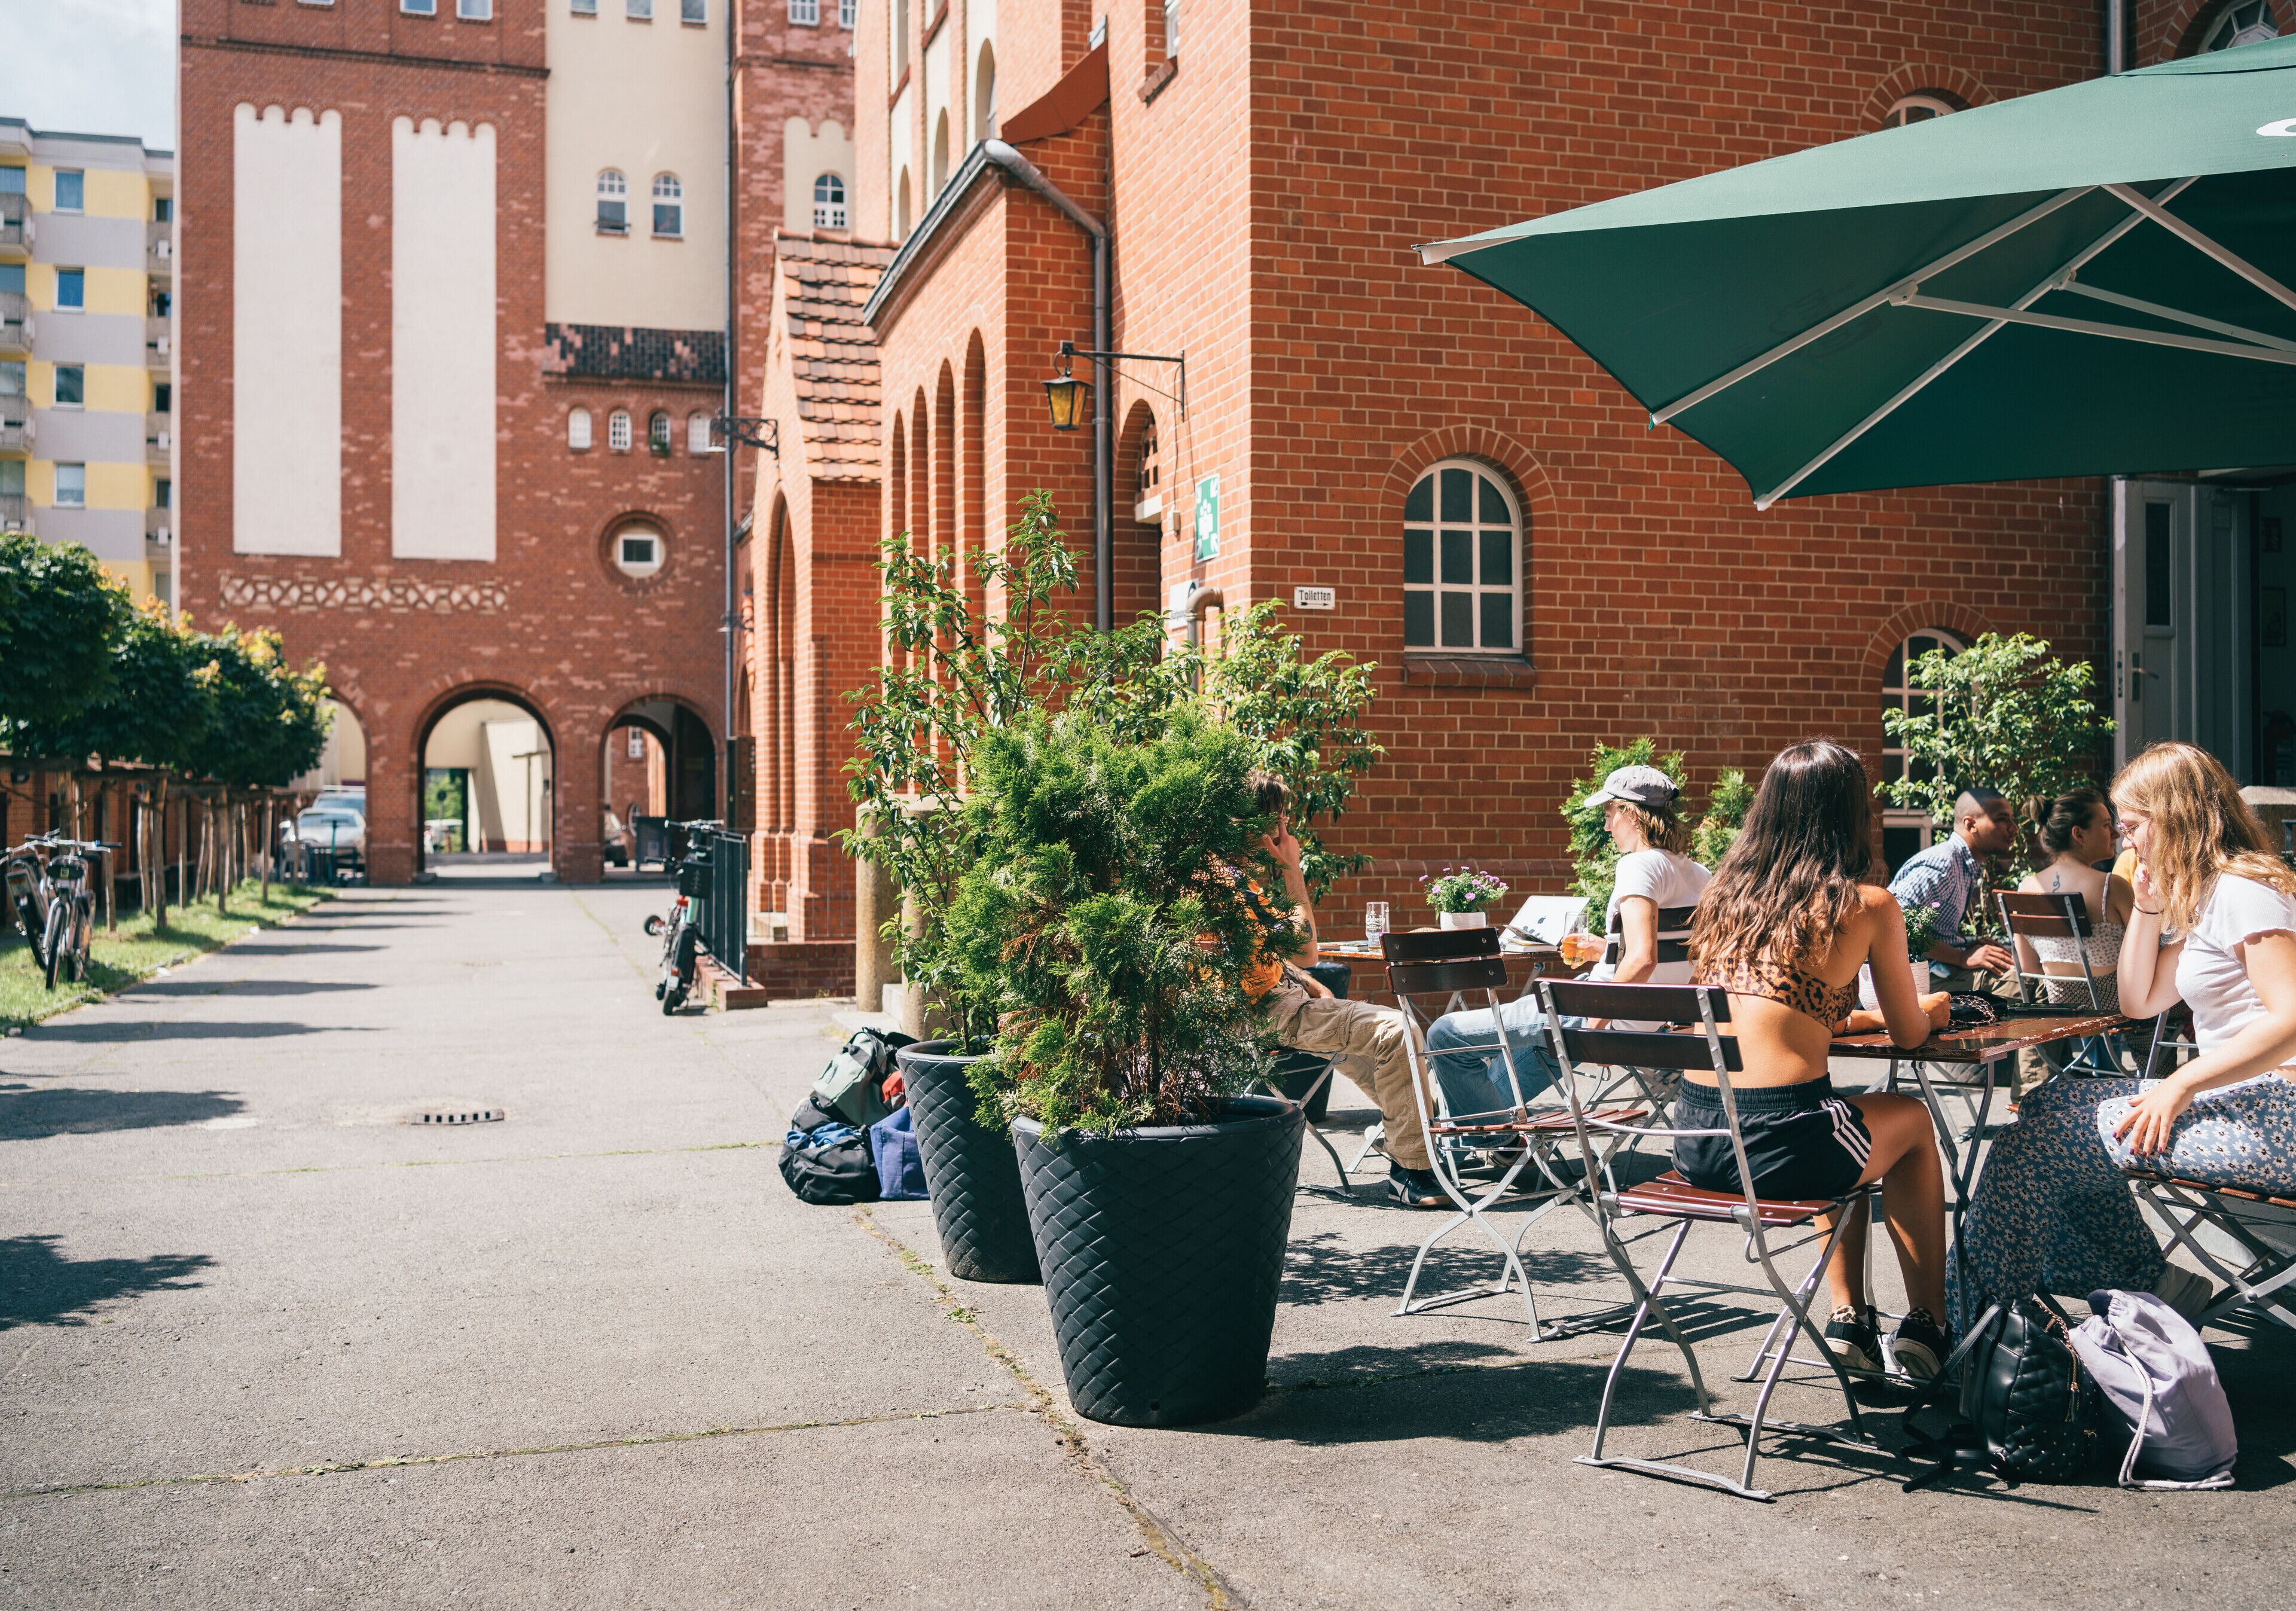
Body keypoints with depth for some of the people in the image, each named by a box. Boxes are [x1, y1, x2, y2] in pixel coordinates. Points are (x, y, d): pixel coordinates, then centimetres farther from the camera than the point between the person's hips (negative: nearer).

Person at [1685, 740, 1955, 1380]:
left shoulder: (1726, 891, 11)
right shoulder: (1867, 905, -3)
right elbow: (1909, 1034, 10)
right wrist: (1931, 1009, 32)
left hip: (1694, 1141, 5)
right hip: (1779, 1142, -5)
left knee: (1848, 1133, 35)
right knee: (1912, 1120, 28)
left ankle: (1849, 1320, 34)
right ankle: (1926, 1325, 35)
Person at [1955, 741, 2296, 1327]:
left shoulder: (2245, 890, -14)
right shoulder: (2203, 896, 17)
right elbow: (2139, 1002, 19)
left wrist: (2181, 1086, -26)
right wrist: (2148, 905, 10)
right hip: (2237, 1101, 10)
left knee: (2054, 1126, -11)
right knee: (2054, 1110, 5)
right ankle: (2145, 1286, 6)